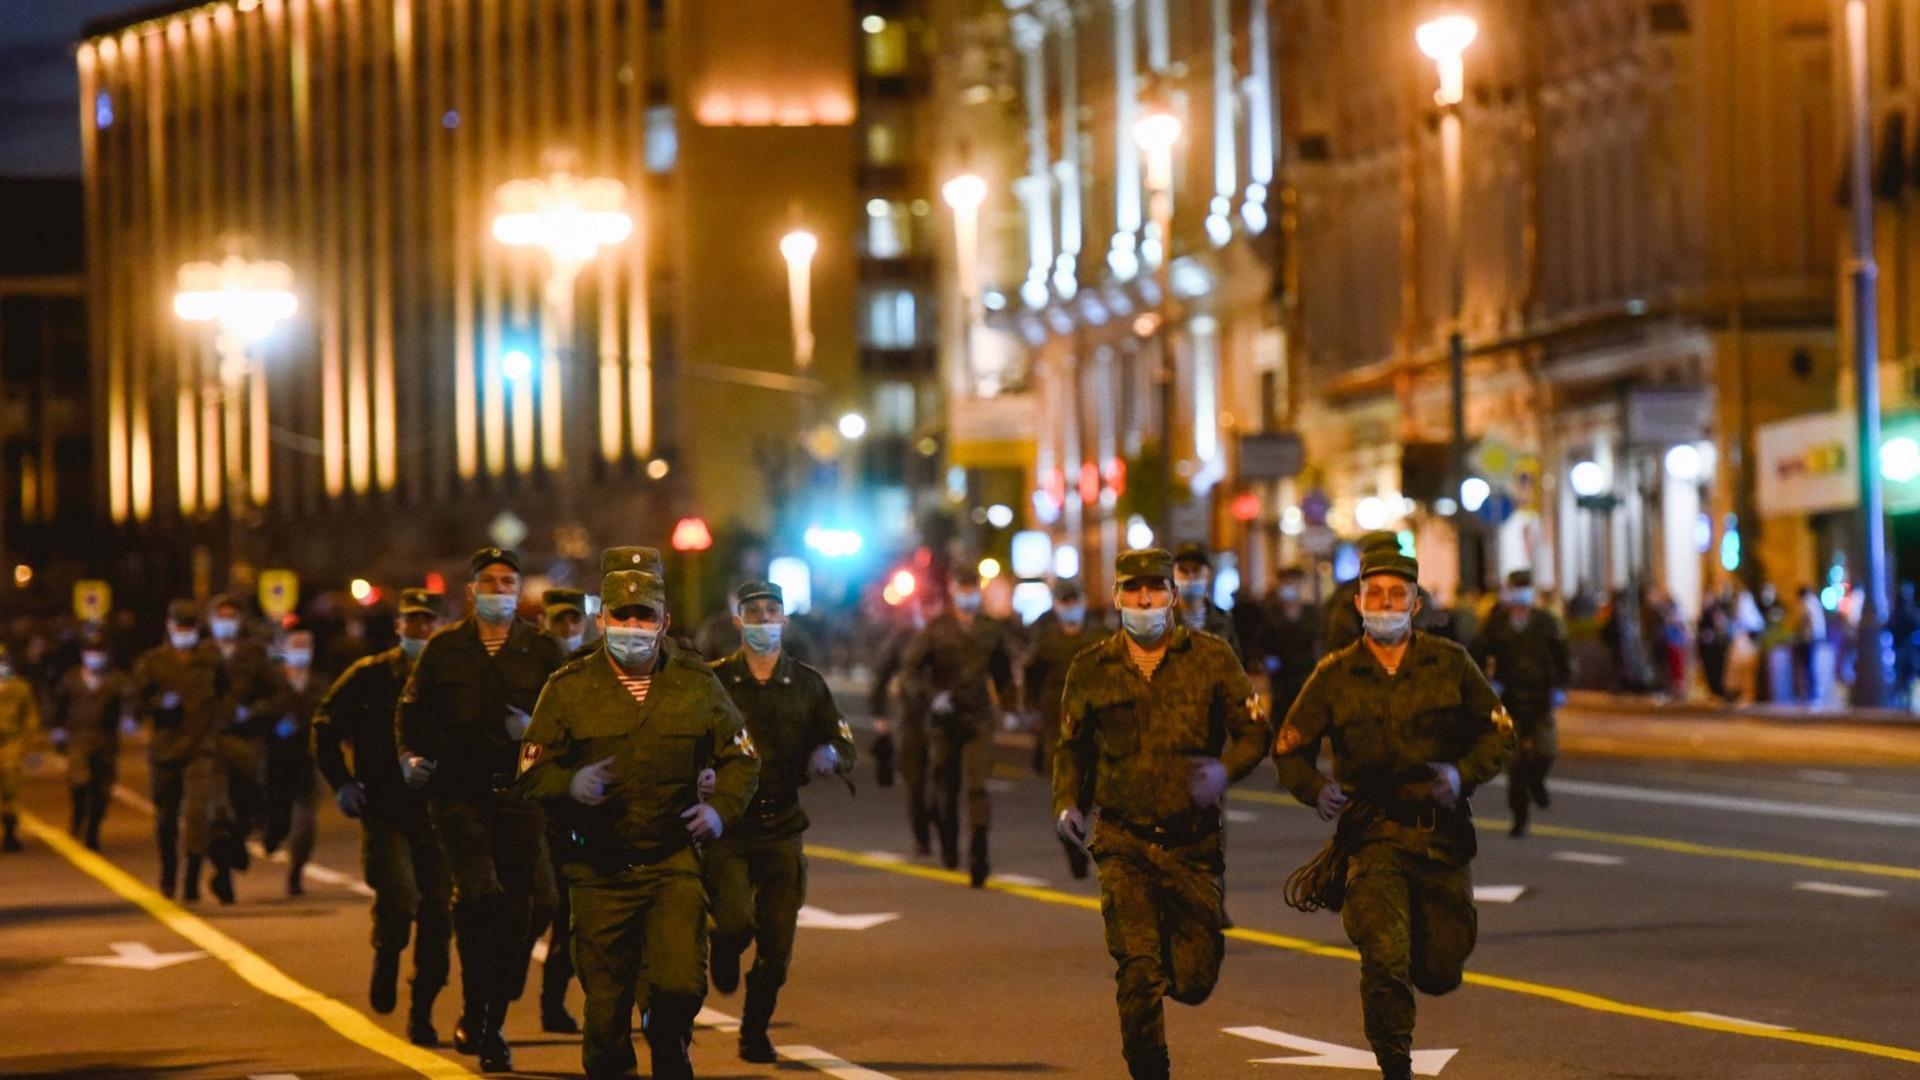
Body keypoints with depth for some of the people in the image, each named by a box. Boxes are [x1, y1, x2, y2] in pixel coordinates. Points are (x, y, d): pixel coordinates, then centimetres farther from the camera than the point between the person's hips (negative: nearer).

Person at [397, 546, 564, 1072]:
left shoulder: (542, 650, 7)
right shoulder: (444, 649, 8)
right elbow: (412, 710, 18)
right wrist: (411, 754, 3)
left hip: (519, 792, 1)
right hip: (459, 792, -1)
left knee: (525, 909, 0)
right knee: (480, 893, -21)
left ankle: (492, 1024, 17)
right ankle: (474, 1014, -8)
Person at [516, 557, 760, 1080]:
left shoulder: (696, 683, 3)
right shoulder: (569, 687, -1)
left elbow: (741, 759, 13)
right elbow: (532, 774, 0)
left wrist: (721, 808, -7)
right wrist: (570, 783, -23)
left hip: (674, 864, 0)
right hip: (601, 873, 0)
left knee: (682, 985, -15)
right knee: (606, 1004, 2)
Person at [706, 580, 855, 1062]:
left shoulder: (806, 684, 10)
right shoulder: (714, 681, 2)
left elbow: (845, 748, 11)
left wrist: (829, 755, -13)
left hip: (781, 830, 3)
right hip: (727, 827, -3)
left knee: (777, 945, 2)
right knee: (736, 922, -20)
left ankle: (755, 1031, 22)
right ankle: (724, 951, 17)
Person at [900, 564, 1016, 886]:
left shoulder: (992, 629, 6)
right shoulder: (936, 629, -2)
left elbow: (1004, 668, 20)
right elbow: (910, 666, -4)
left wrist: (1007, 704, 15)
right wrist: (930, 696, -18)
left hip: (979, 719, 0)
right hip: (944, 720, 0)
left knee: (977, 786, -13)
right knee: (945, 787, 10)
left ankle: (978, 855, -18)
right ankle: (948, 847, 33)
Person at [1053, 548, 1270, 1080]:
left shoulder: (1211, 657, 0)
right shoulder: (1091, 669, 4)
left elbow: (1255, 732, 0)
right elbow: (1071, 747, 16)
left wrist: (1225, 768, -20)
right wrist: (1066, 804, 0)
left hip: (1194, 843, 0)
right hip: (1124, 843, 0)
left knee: (1195, 980, 3)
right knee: (1138, 974, -12)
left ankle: (1171, 950, 38)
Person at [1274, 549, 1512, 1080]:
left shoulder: (1449, 663, 2)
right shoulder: (1335, 676, 1)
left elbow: (1498, 731, 9)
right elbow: (1290, 748, 8)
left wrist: (1463, 773, -10)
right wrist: (1315, 788, -13)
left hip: (1441, 834, 2)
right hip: (1374, 836, -2)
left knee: (1440, 972, 8)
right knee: (1385, 961, -19)